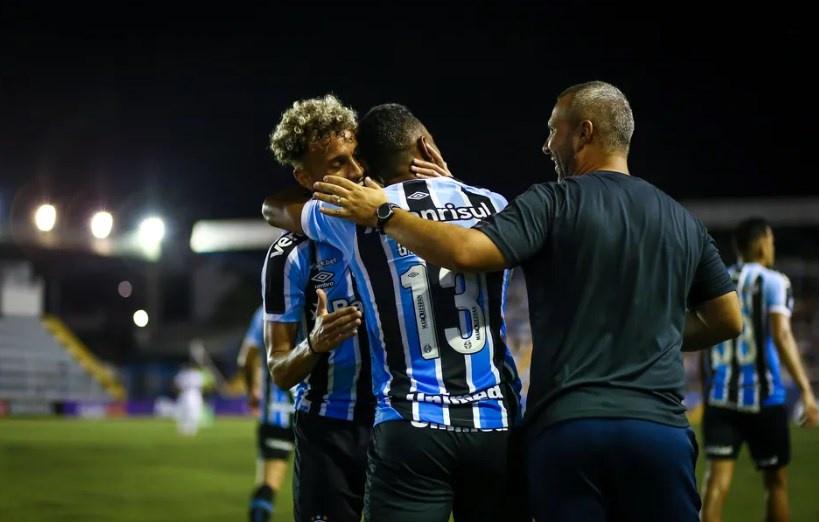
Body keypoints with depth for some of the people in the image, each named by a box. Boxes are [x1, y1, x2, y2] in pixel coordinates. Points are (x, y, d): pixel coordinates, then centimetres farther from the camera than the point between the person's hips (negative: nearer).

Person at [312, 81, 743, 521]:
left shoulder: (554, 203, -2)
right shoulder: (682, 221, 13)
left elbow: (465, 252, -15)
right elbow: (728, 321, 17)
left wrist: (384, 215, -4)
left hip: (566, 428, -3)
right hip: (660, 428, 3)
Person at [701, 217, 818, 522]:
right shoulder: (773, 282, -5)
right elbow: (781, 336, -18)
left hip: (720, 397, 4)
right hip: (762, 397, -4)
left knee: (717, 479, -3)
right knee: (776, 482, 13)